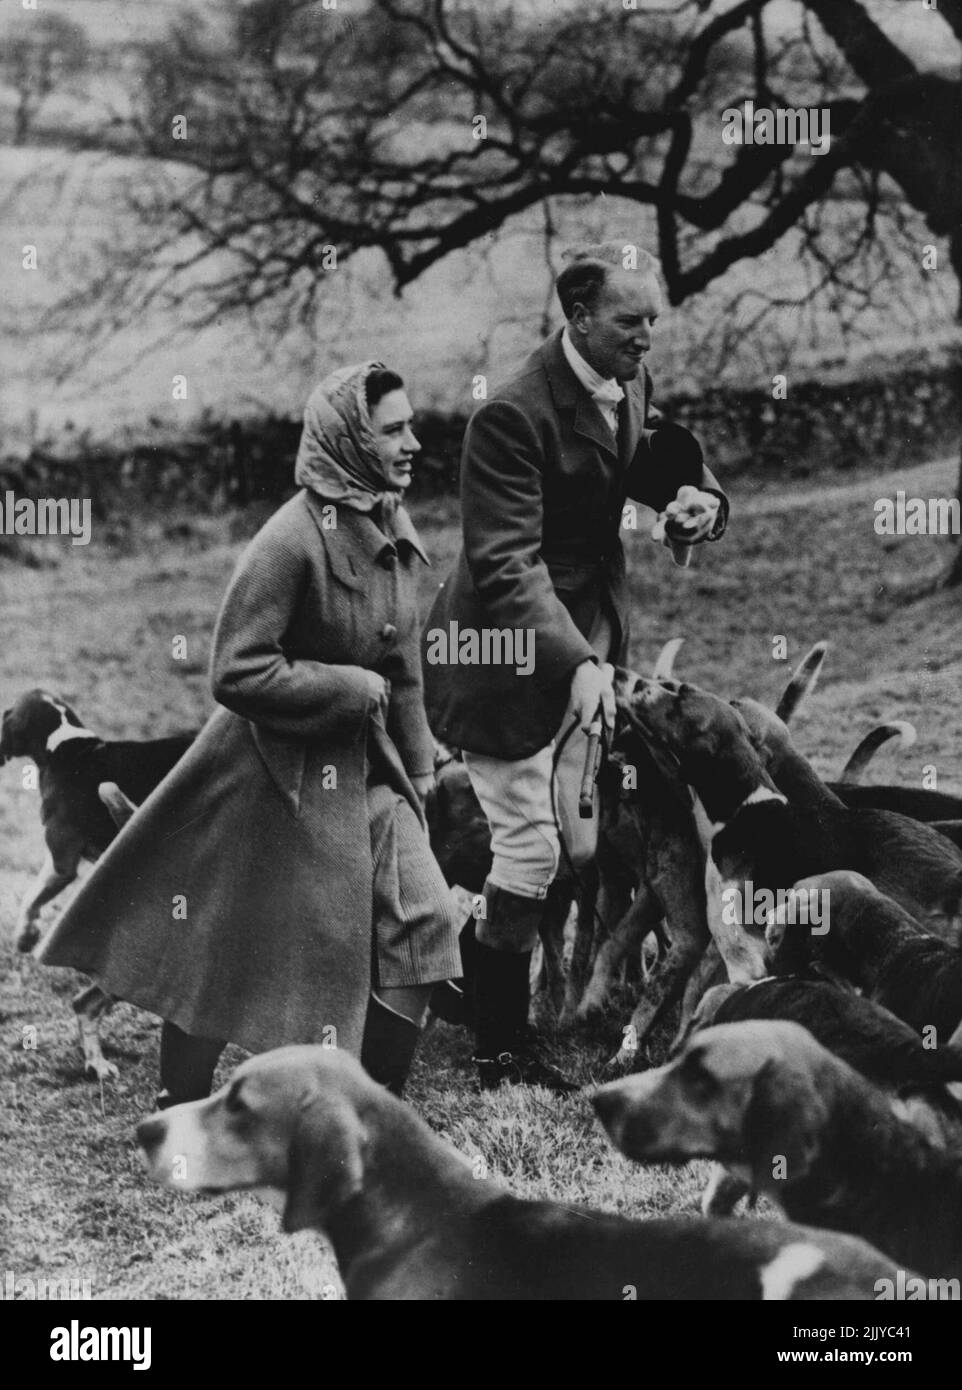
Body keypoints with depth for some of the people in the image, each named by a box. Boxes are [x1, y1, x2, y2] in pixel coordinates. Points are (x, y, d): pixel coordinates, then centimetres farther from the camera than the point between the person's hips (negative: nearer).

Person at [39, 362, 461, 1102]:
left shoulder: (392, 532, 3)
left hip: (364, 765, 7)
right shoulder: (292, 541, -23)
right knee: (214, 955, 6)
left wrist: (418, 770, 14)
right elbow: (238, 673, -24)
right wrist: (350, 688, -18)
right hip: (279, 770, -7)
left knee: (421, 918, -2)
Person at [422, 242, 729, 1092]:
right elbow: (507, 562, -25)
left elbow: (670, 470, 17)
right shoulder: (514, 416, -22)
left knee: (579, 847, 10)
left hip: (586, 641, 8)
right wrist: (579, 662, -35)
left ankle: (476, 971, 30)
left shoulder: (633, 385, 3)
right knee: (532, 850, -5)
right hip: (508, 654, -8)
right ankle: (500, 1052, 10)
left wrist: (696, 501, -9)